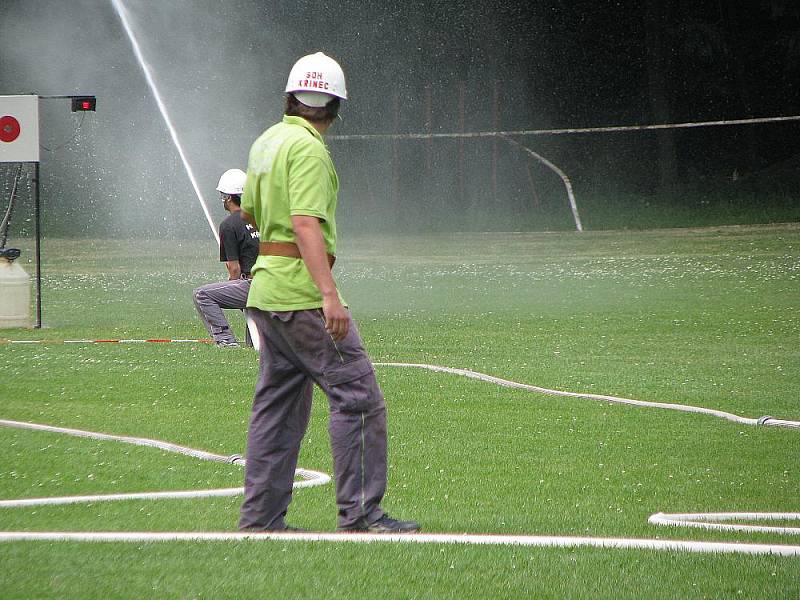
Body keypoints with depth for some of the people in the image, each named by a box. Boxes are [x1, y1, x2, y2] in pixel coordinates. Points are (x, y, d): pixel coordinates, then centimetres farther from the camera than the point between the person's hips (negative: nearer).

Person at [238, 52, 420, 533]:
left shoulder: (266, 142, 13)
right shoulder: (308, 148, -13)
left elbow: (249, 212, 25)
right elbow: (306, 224, -23)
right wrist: (329, 293, -29)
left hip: (266, 292, 10)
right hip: (302, 291, -10)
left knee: (279, 403, 13)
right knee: (358, 394, -8)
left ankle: (261, 516, 13)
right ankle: (360, 512, -11)